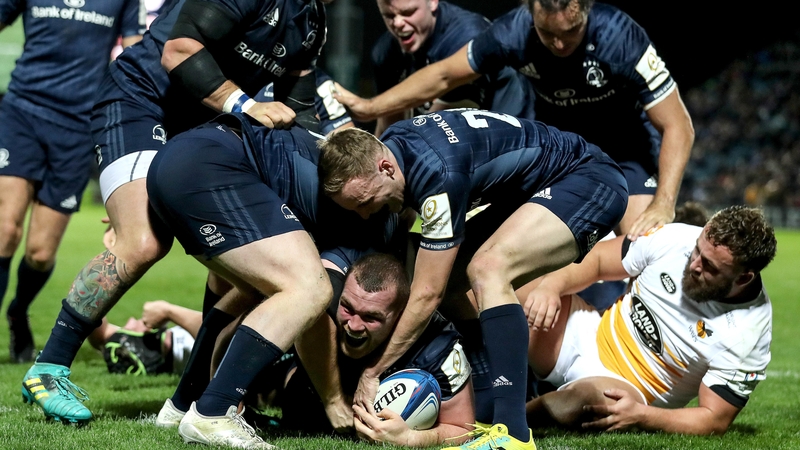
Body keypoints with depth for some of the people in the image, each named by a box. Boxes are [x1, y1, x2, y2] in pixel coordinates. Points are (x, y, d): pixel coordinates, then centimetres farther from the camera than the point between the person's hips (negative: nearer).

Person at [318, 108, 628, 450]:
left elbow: (426, 296, -26)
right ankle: (489, 413, 8)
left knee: (487, 268, -30)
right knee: (448, 281, 3)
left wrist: (371, 373, -18)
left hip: (589, 180, -10)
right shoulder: (385, 148, -6)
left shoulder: (439, 175, -32)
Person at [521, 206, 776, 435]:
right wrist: (551, 285, -20)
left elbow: (714, 421, -17)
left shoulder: (747, 334, -24)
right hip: (589, 336, 5)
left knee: (585, 398, -40)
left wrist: (639, 415, -31)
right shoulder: (676, 239, -15)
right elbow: (596, 259, -1)